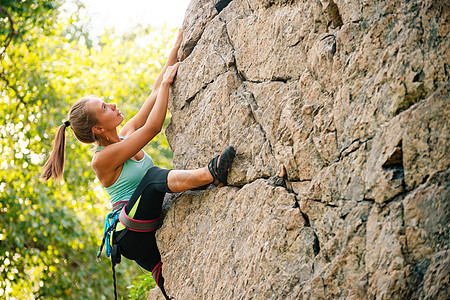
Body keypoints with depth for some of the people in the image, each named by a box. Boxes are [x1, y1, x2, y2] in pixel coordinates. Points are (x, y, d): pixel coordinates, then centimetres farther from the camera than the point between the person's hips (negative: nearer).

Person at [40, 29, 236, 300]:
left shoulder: (126, 136, 11)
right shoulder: (103, 159, -14)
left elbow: (157, 91, 9)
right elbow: (153, 127, -19)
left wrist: (177, 48, 4)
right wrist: (167, 81, -11)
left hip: (148, 232, 12)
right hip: (130, 234, -12)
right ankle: (210, 174, -56)